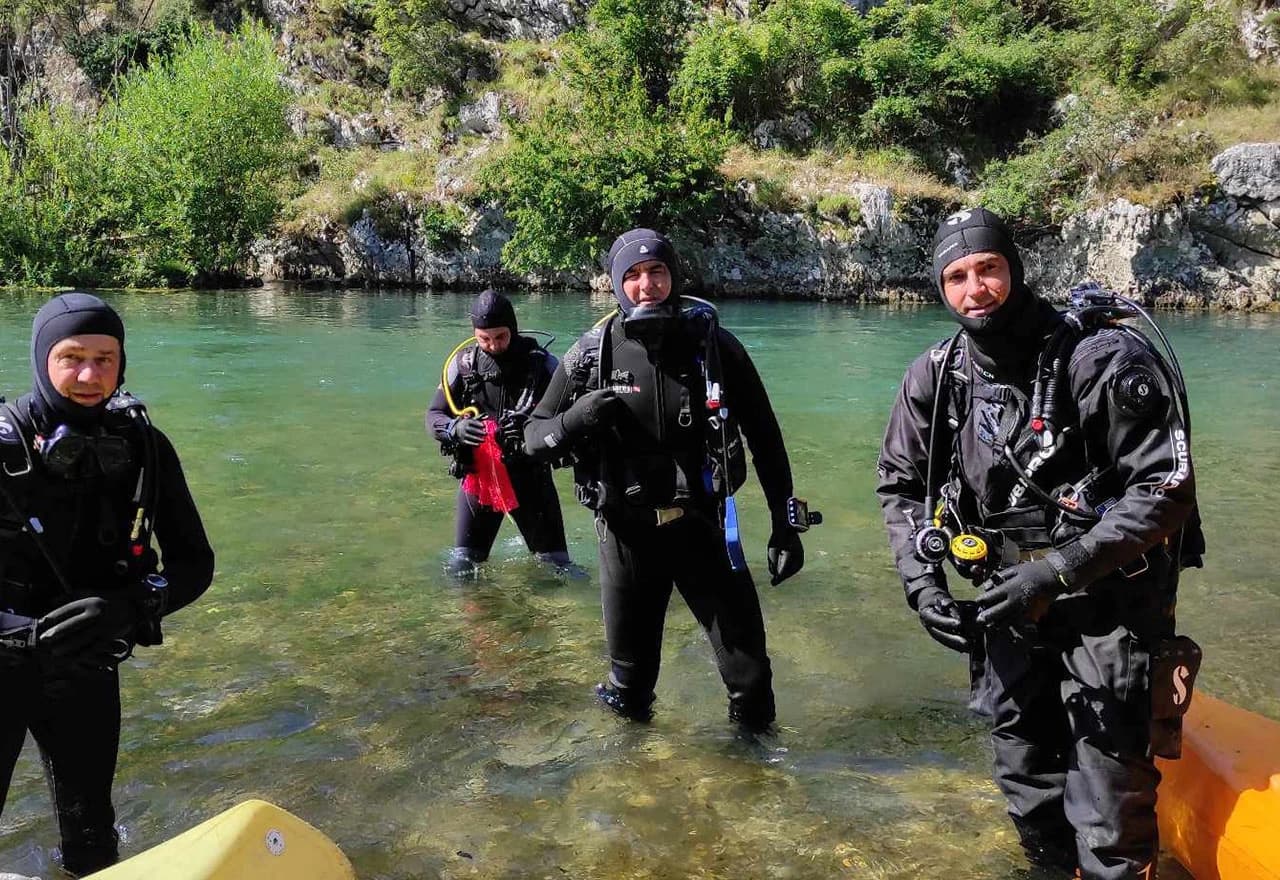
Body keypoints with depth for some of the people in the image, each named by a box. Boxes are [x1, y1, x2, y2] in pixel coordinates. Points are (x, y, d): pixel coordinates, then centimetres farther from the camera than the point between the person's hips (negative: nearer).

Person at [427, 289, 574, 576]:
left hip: (530, 474, -1)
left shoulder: (541, 362, -8)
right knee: (461, 565, 7)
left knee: (556, 562, 8)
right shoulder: (463, 363, -3)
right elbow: (434, 416, 3)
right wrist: (455, 429, -21)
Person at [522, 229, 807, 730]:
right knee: (629, 657, 14)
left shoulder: (712, 345, -5)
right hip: (626, 532, 1)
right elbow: (534, 438, 3)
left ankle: (757, 732, 31)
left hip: (700, 524, 0)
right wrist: (573, 420, -19)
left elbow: (764, 436, 2)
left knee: (746, 654, 6)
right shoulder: (592, 353, -4)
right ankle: (630, 713, 42)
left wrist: (785, 524, 0)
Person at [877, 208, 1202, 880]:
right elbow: (900, 484, 7)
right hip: (1011, 603, 5)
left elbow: (1166, 490, -20)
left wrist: (1059, 570, -27)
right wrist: (921, 580, -7)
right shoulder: (936, 376, -4)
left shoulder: (1105, 359, -19)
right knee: (1027, 788, 21)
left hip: (1109, 609, -5)